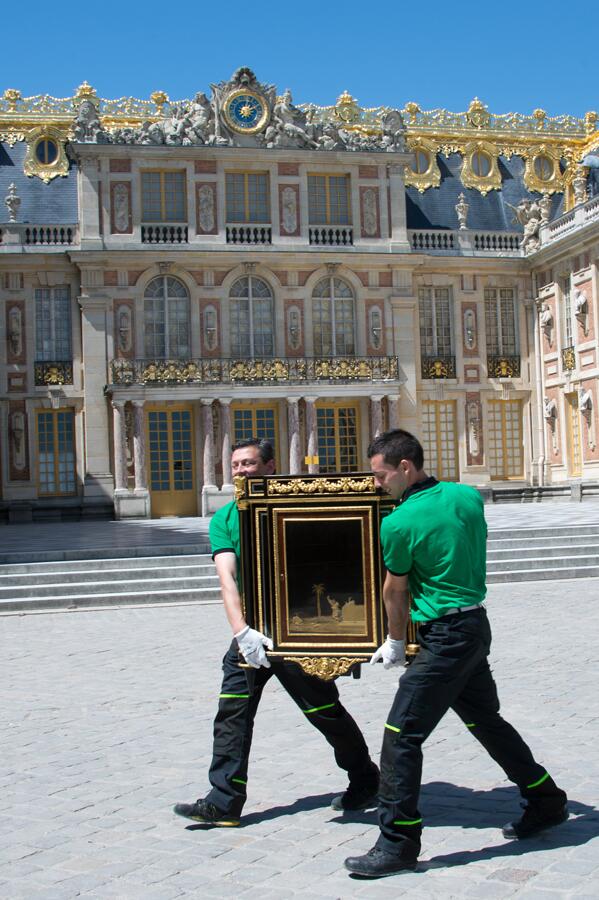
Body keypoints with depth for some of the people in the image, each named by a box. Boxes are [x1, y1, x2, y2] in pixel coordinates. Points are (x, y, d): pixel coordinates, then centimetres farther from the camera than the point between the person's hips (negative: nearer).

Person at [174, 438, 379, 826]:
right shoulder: (224, 519, 4)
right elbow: (228, 577, -9)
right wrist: (242, 631, -24)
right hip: (251, 631, 4)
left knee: (324, 710, 6)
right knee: (232, 713, -2)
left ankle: (367, 782, 25)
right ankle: (224, 802, 6)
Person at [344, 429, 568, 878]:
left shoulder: (398, 523, -15)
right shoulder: (469, 496, 4)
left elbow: (395, 591, -1)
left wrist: (395, 643, 14)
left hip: (446, 635, -9)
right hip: (476, 626, 9)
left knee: (402, 734, -4)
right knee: (486, 720, 23)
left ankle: (397, 844, -1)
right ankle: (547, 802, 35)